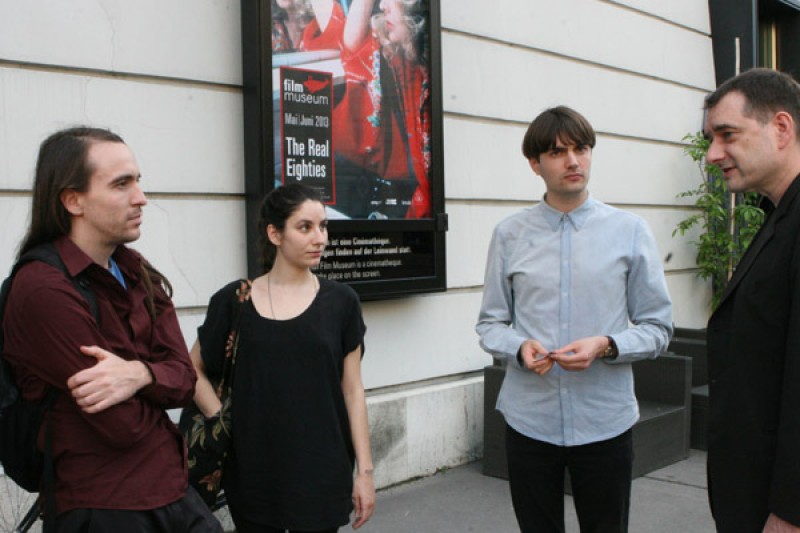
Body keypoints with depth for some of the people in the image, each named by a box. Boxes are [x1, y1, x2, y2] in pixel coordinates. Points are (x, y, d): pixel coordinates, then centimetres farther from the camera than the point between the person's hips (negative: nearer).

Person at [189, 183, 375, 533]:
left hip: (322, 474, 0)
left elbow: (352, 390, 0)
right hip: (254, 474, 0)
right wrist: (223, 421, -4)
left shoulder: (340, 301, -1)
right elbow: (193, 370, 8)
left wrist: (365, 470, -1)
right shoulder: (233, 301, -3)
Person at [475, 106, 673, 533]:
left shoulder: (630, 232, -1)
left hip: (605, 420, 0)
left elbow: (657, 327, 2)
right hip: (528, 420, 1)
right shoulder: (510, 234, 0)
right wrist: (520, 348, -15)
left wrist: (605, 346, -16)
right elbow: (490, 324, 6)